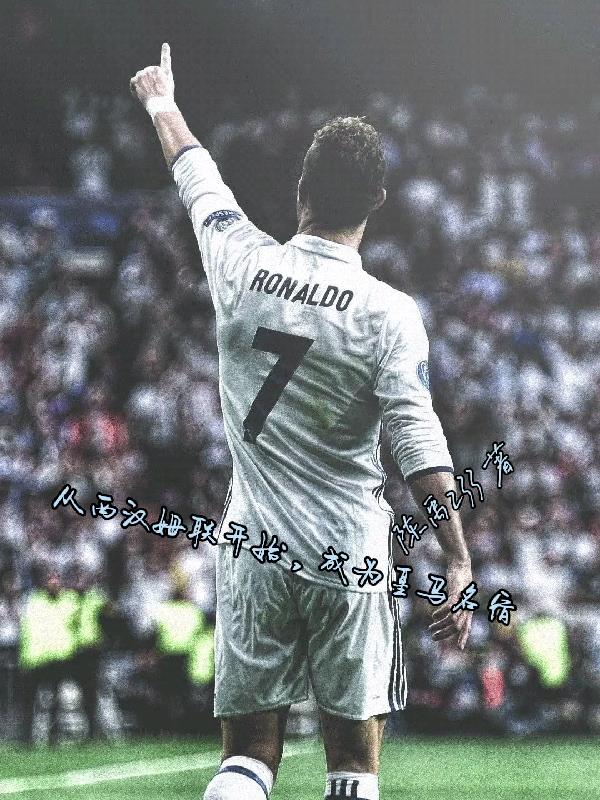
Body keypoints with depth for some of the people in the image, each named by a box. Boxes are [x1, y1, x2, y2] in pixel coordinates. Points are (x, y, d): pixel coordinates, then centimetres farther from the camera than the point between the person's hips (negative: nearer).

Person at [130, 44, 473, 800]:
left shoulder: (241, 265, 0)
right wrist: (460, 565, -9)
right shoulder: (389, 313, -9)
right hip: (349, 564, -3)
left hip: (254, 552, 3)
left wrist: (163, 109, 40)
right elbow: (421, 449, -14)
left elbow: (199, 182, 20)